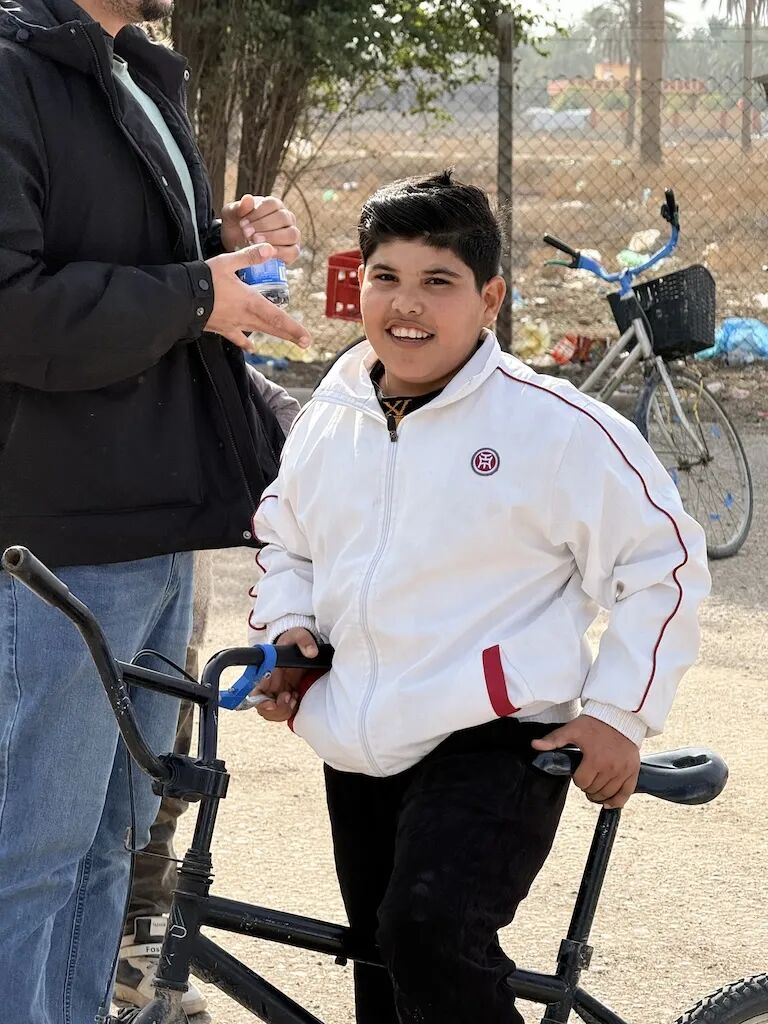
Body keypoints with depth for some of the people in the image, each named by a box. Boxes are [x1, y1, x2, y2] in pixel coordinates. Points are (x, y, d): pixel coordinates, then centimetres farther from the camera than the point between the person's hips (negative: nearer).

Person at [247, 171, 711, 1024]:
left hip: (494, 744, -6)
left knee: (429, 931, -29)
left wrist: (619, 713, -9)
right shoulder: (329, 419, 7)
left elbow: (665, 561, -5)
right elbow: (284, 539, 25)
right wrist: (286, 625, 6)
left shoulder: (555, 426, -11)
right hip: (358, 753, 7)